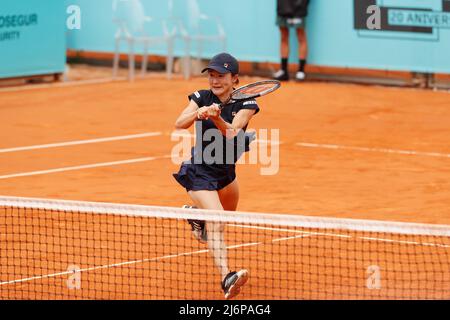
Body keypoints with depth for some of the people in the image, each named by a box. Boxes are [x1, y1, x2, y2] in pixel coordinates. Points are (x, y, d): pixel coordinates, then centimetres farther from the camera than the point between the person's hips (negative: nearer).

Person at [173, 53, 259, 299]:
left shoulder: (246, 104, -12)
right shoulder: (202, 98, -12)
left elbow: (232, 133, -29)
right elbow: (179, 124, -27)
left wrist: (217, 118, -48)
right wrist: (198, 112, -46)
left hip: (226, 170, 5)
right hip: (200, 172, -5)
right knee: (217, 222, -24)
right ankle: (226, 278, -38)